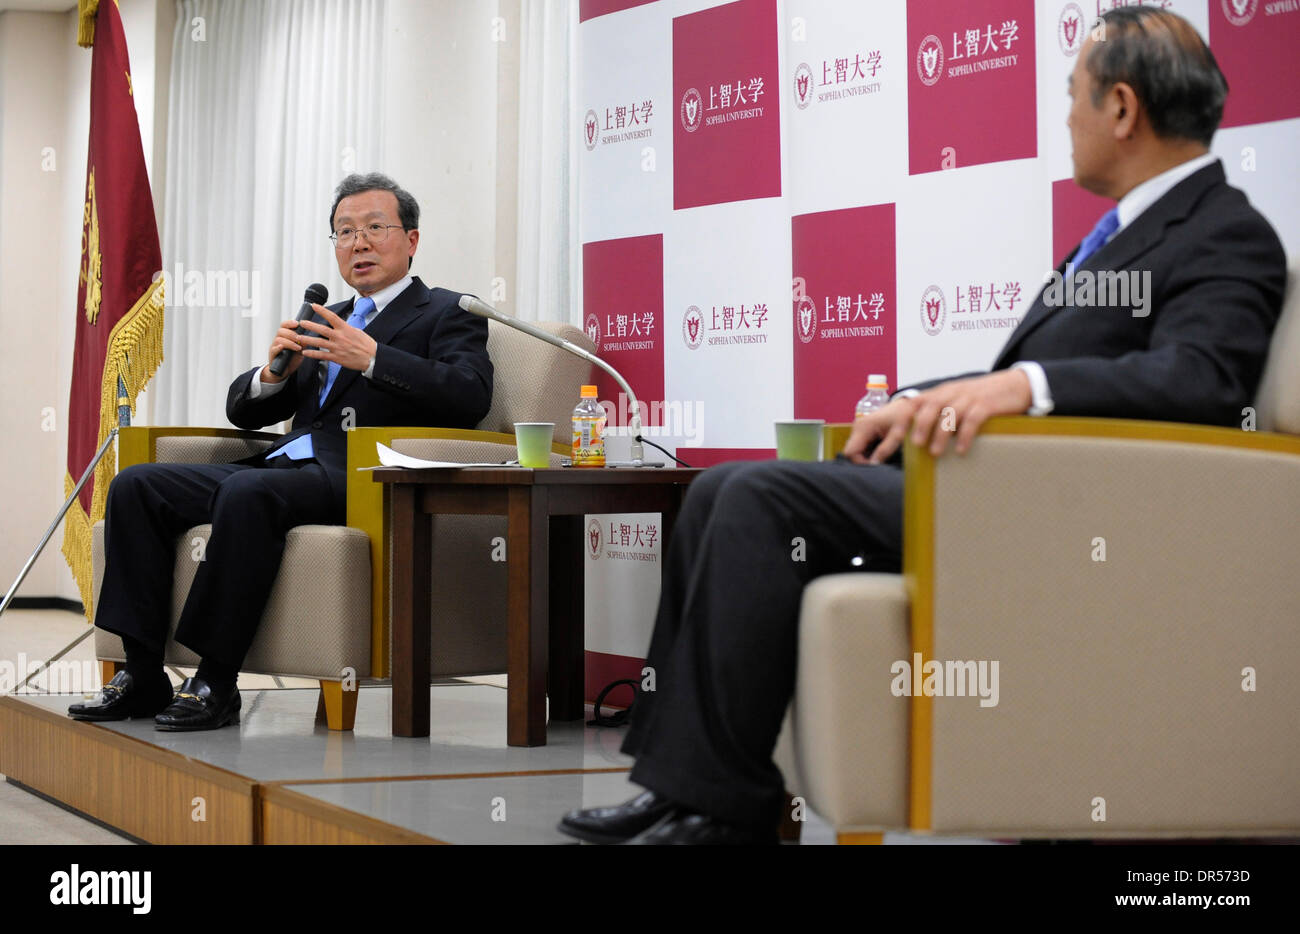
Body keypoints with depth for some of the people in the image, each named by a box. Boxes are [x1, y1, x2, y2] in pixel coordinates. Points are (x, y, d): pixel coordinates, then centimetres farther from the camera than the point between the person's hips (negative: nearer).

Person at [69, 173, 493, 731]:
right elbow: (243, 410, 25)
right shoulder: (323, 321, 28)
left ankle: (215, 684, -29)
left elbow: (470, 397, -11)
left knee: (247, 492, -36)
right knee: (136, 485, -9)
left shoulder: (446, 314, 9)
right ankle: (142, 675, -12)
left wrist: (372, 358, -17)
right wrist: (275, 371, 2)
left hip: (359, 479, -7)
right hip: (283, 466, 8)